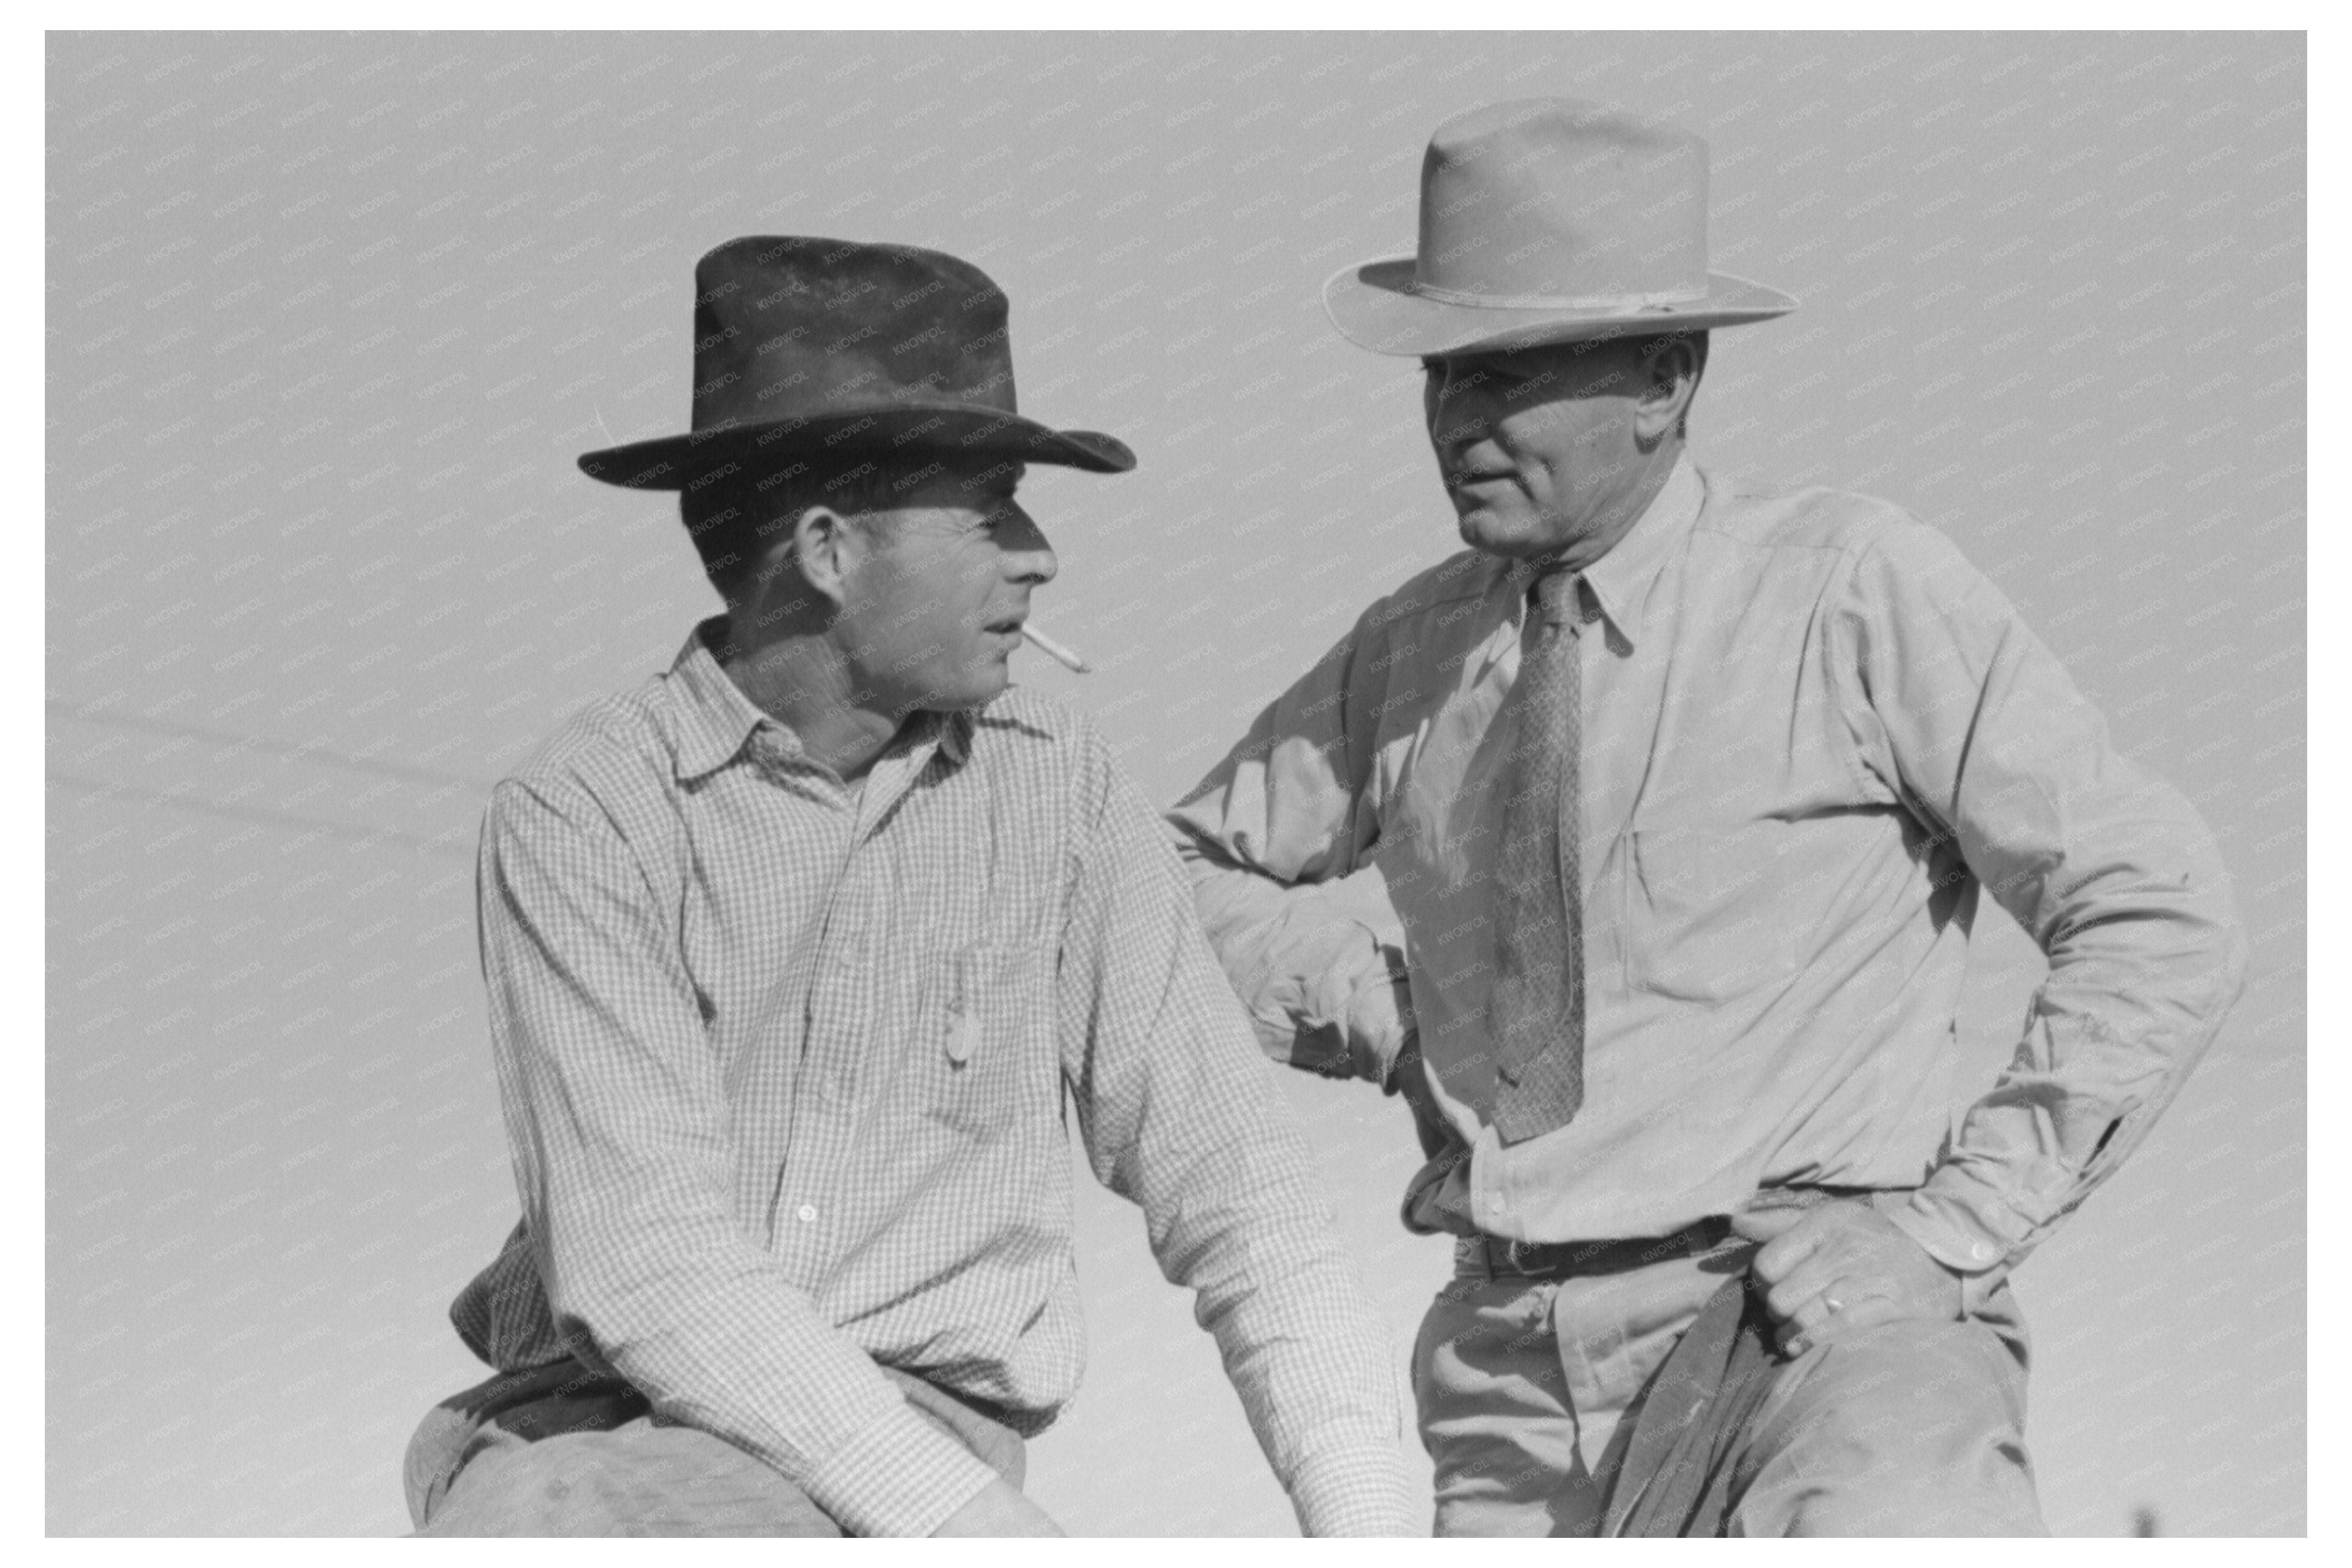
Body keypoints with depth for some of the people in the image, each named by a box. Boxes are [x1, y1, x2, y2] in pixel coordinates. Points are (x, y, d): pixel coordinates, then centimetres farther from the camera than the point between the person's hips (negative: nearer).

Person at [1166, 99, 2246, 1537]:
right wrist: (1386, 1001, 6)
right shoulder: (1410, 654, 10)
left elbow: (2162, 923, -5)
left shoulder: (1859, 591, -4)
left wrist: (1952, 1228, -11)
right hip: (1514, 1373, 6)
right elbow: (1187, 878, 26)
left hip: (1815, 1327, -6)